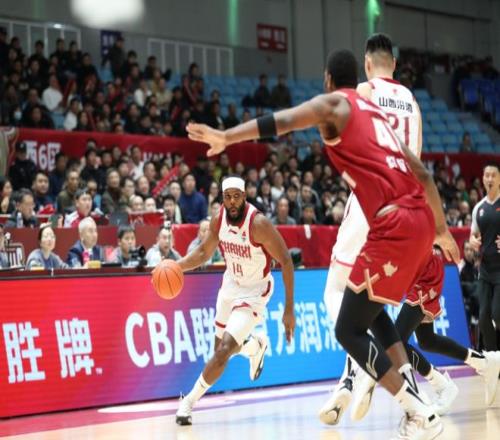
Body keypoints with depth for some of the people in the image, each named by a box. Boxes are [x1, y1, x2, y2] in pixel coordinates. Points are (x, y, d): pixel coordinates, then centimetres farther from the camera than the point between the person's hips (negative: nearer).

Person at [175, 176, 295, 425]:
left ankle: (190, 400, -4)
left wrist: (289, 309, -24)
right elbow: (204, 252, 5)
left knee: (224, 351, -18)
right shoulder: (219, 220, -10)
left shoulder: (258, 224, -28)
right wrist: (176, 266, -15)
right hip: (230, 284, 7)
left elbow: (285, 261, -23)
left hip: (253, 292, -7)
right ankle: (256, 346, 52)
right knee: (221, 347, 20)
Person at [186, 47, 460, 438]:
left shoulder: (333, 103, 7)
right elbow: (422, 172, 26)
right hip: (420, 219, 8)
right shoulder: (376, 112, 28)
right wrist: (442, 229, 34)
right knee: (371, 309, 27)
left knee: (349, 330, -1)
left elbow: (282, 121, -12)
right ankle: (416, 397, 14)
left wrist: (225, 137, -20)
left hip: (395, 225, -8)